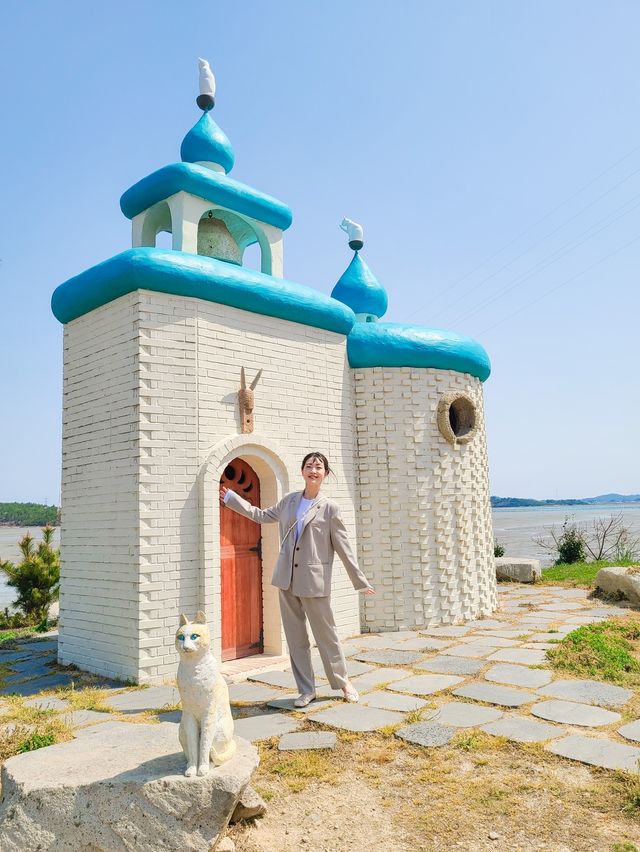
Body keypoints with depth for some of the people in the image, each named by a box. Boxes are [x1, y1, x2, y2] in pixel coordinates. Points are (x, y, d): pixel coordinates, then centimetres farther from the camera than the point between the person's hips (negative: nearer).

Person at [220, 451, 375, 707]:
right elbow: (262, 515, 21)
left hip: (314, 581, -4)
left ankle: (343, 681, 29)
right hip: (287, 580, 4)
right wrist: (230, 497, 25)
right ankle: (306, 689, 23)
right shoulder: (288, 501, 7)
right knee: (295, 637, 9)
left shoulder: (330, 507, -4)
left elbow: (343, 547, -1)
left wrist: (360, 581, 0)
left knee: (326, 634, 7)